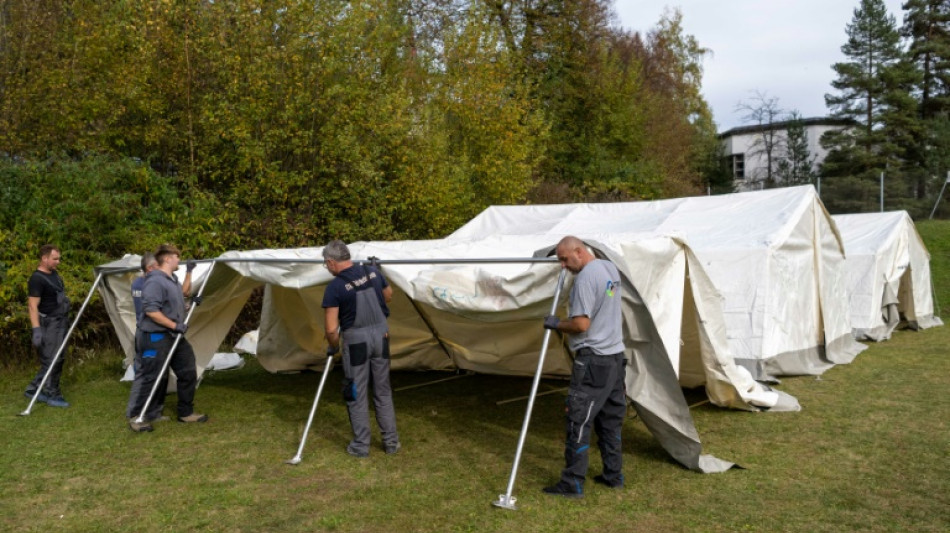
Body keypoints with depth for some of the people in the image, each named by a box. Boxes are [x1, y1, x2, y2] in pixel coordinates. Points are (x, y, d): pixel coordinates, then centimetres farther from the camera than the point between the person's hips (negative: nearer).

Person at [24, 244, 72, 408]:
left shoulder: (54, 274, 12)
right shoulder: (37, 279, -16)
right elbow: (33, 306, -20)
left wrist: (66, 320, 24)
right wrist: (36, 330, -25)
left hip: (61, 322, 10)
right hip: (49, 324, -9)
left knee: (58, 359, 14)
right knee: (51, 361, -3)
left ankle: (34, 389, 23)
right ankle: (52, 395, 5)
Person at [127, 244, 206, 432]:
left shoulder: (173, 279, 13)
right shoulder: (155, 281, -19)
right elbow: (151, 311, -26)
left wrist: (190, 303, 8)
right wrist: (175, 326, -23)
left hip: (174, 337, 10)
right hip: (155, 337, -10)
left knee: (188, 373, 12)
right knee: (149, 377, -2)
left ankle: (186, 412, 23)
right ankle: (136, 417, 11)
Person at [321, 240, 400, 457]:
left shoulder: (335, 287, -15)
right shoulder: (373, 272, -1)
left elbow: (331, 328, -15)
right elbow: (389, 295, 18)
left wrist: (333, 346, 5)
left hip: (356, 340, -5)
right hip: (381, 335, 5)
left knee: (357, 394, 9)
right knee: (383, 391, 15)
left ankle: (361, 445, 16)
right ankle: (391, 441, 20)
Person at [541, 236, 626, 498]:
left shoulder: (585, 278, -19)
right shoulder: (611, 269, 10)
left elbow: (581, 324, -22)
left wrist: (556, 324, -6)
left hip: (593, 360, -10)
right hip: (615, 355, 10)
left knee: (579, 421, -3)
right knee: (610, 419, 18)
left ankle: (573, 484, 2)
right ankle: (613, 475, 27)